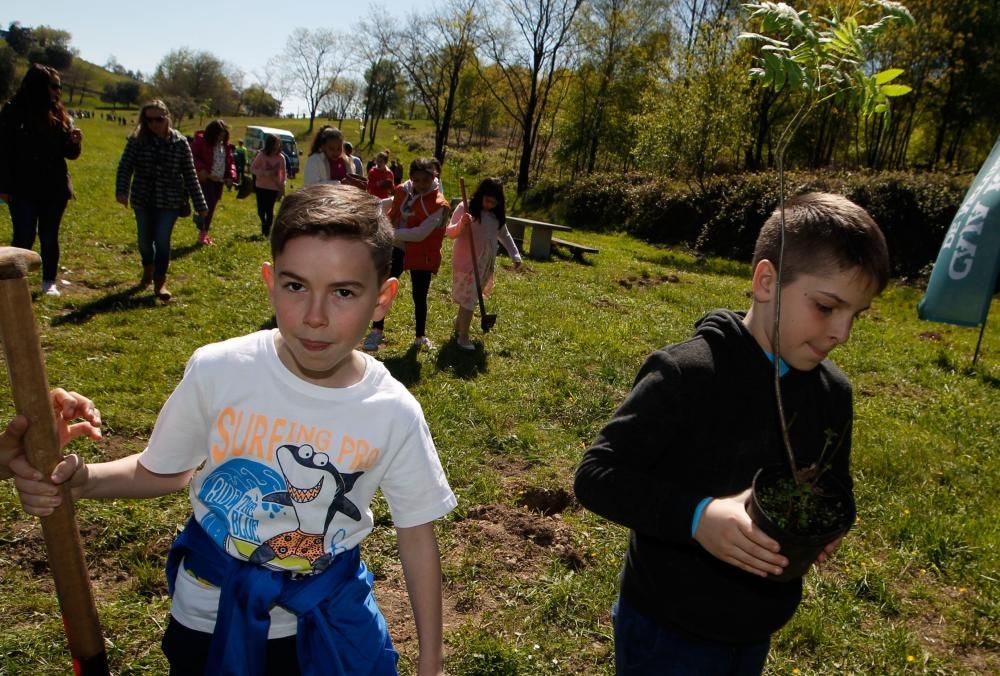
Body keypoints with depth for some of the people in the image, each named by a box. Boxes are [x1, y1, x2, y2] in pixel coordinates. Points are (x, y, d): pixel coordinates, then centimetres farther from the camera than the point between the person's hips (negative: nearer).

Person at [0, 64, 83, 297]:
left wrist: (75, 142, -15)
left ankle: (49, 283, 19)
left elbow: (70, 153, 8)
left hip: (54, 188, 3)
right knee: (24, 238, -3)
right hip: (23, 189, -3)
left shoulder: (60, 115, 6)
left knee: (49, 237, 10)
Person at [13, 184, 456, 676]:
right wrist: (81, 479, -23)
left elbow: (416, 533, -9)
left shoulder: (394, 415, -20)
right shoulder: (217, 372, -20)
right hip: (209, 614, 1)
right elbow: (166, 471, -3)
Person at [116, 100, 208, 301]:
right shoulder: (137, 140, -4)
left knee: (162, 241, -6)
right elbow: (125, 166, -11)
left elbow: (190, 175, -3)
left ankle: (160, 283, 5)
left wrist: (200, 205, -4)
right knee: (144, 239, 16)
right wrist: (122, 190, -28)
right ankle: (148, 271, 43)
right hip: (142, 200, 2)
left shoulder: (180, 143, -6)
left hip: (169, 202, -2)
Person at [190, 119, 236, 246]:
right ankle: (202, 234, 1)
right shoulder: (201, 141, -9)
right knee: (206, 206, -11)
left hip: (219, 181, 7)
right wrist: (200, 169, -26)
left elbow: (230, 161, 14)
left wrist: (231, 176, -2)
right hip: (206, 180, -7)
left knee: (212, 207, 12)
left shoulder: (225, 145, 11)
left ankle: (205, 233, 22)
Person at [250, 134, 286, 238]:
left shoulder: (281, 158, -5)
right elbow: (252, 169, -6)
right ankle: (264, 223, 34)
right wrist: (264, 172, -21)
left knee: (270, 210, -1)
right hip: (261, 187, 0)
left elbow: (283, 173, 3)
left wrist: (282, 187, 1)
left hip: (274, 188, 0)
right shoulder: (261, 155, -9)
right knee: (261, 210, 1)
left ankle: (267, 229, 18)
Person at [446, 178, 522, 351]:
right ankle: (463, 337, 7)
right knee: (468, 300, -4)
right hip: (466, 263, -6)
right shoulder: (465, 208, -12)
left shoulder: (497, 214, 6)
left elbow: (504, 236, 17)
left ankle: (458, 325, 34)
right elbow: (450, 233, -13)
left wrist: (515, 255, 7)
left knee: (470, 298, 15)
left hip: (486, 264, 6)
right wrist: (461, 225, -33)